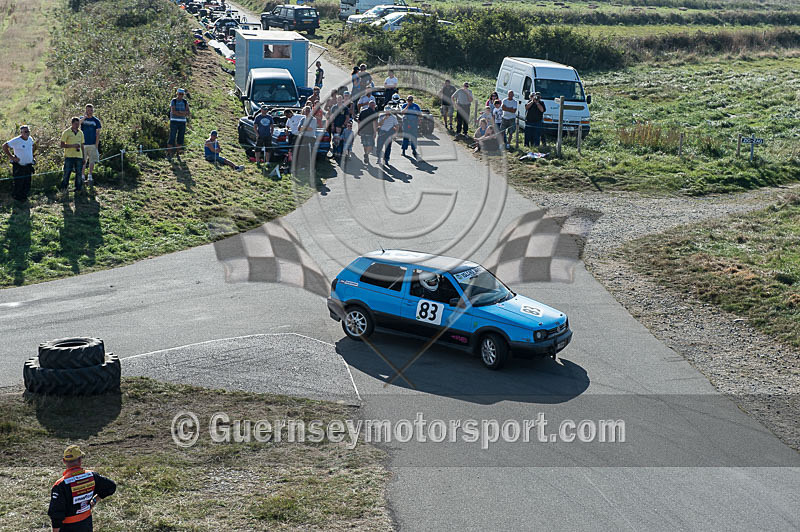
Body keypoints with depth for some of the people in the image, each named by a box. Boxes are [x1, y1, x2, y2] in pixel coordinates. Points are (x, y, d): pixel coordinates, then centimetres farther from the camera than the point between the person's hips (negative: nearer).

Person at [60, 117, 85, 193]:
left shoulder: (81, 133, 12)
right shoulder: (66, 132, -2)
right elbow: (62, 145, -6)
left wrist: (83, 157, 15)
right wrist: (73, 146, -18)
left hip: (79, 156, 4)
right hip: (69, 156, -4)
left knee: (79, 173, 4)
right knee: (67, 173, -1)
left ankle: (78, 188, 12)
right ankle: (64, 188, 10)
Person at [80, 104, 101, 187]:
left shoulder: (96, 121, 5)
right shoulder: (82, 118, 5)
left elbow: (97, 134, 3)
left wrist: (96, 145, -4)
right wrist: (84, 117, -30)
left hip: (92, 145, 0)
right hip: (83, 144, 0)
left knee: (92, 161, 0)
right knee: (82, 161, 2)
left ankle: (89, 177, 5)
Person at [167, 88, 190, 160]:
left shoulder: (185, 102, 7)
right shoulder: (173, 101, -3)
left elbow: (188, 112, -1)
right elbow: (173, 111, -16)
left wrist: (180, 112, -18)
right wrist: (183, 113, -17)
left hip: (182, 122, 4)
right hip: (174, 122, -4)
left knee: (180, 138, 3)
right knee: (172, 138, -8)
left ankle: (178, 154, 13)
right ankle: (168, 154, -2)